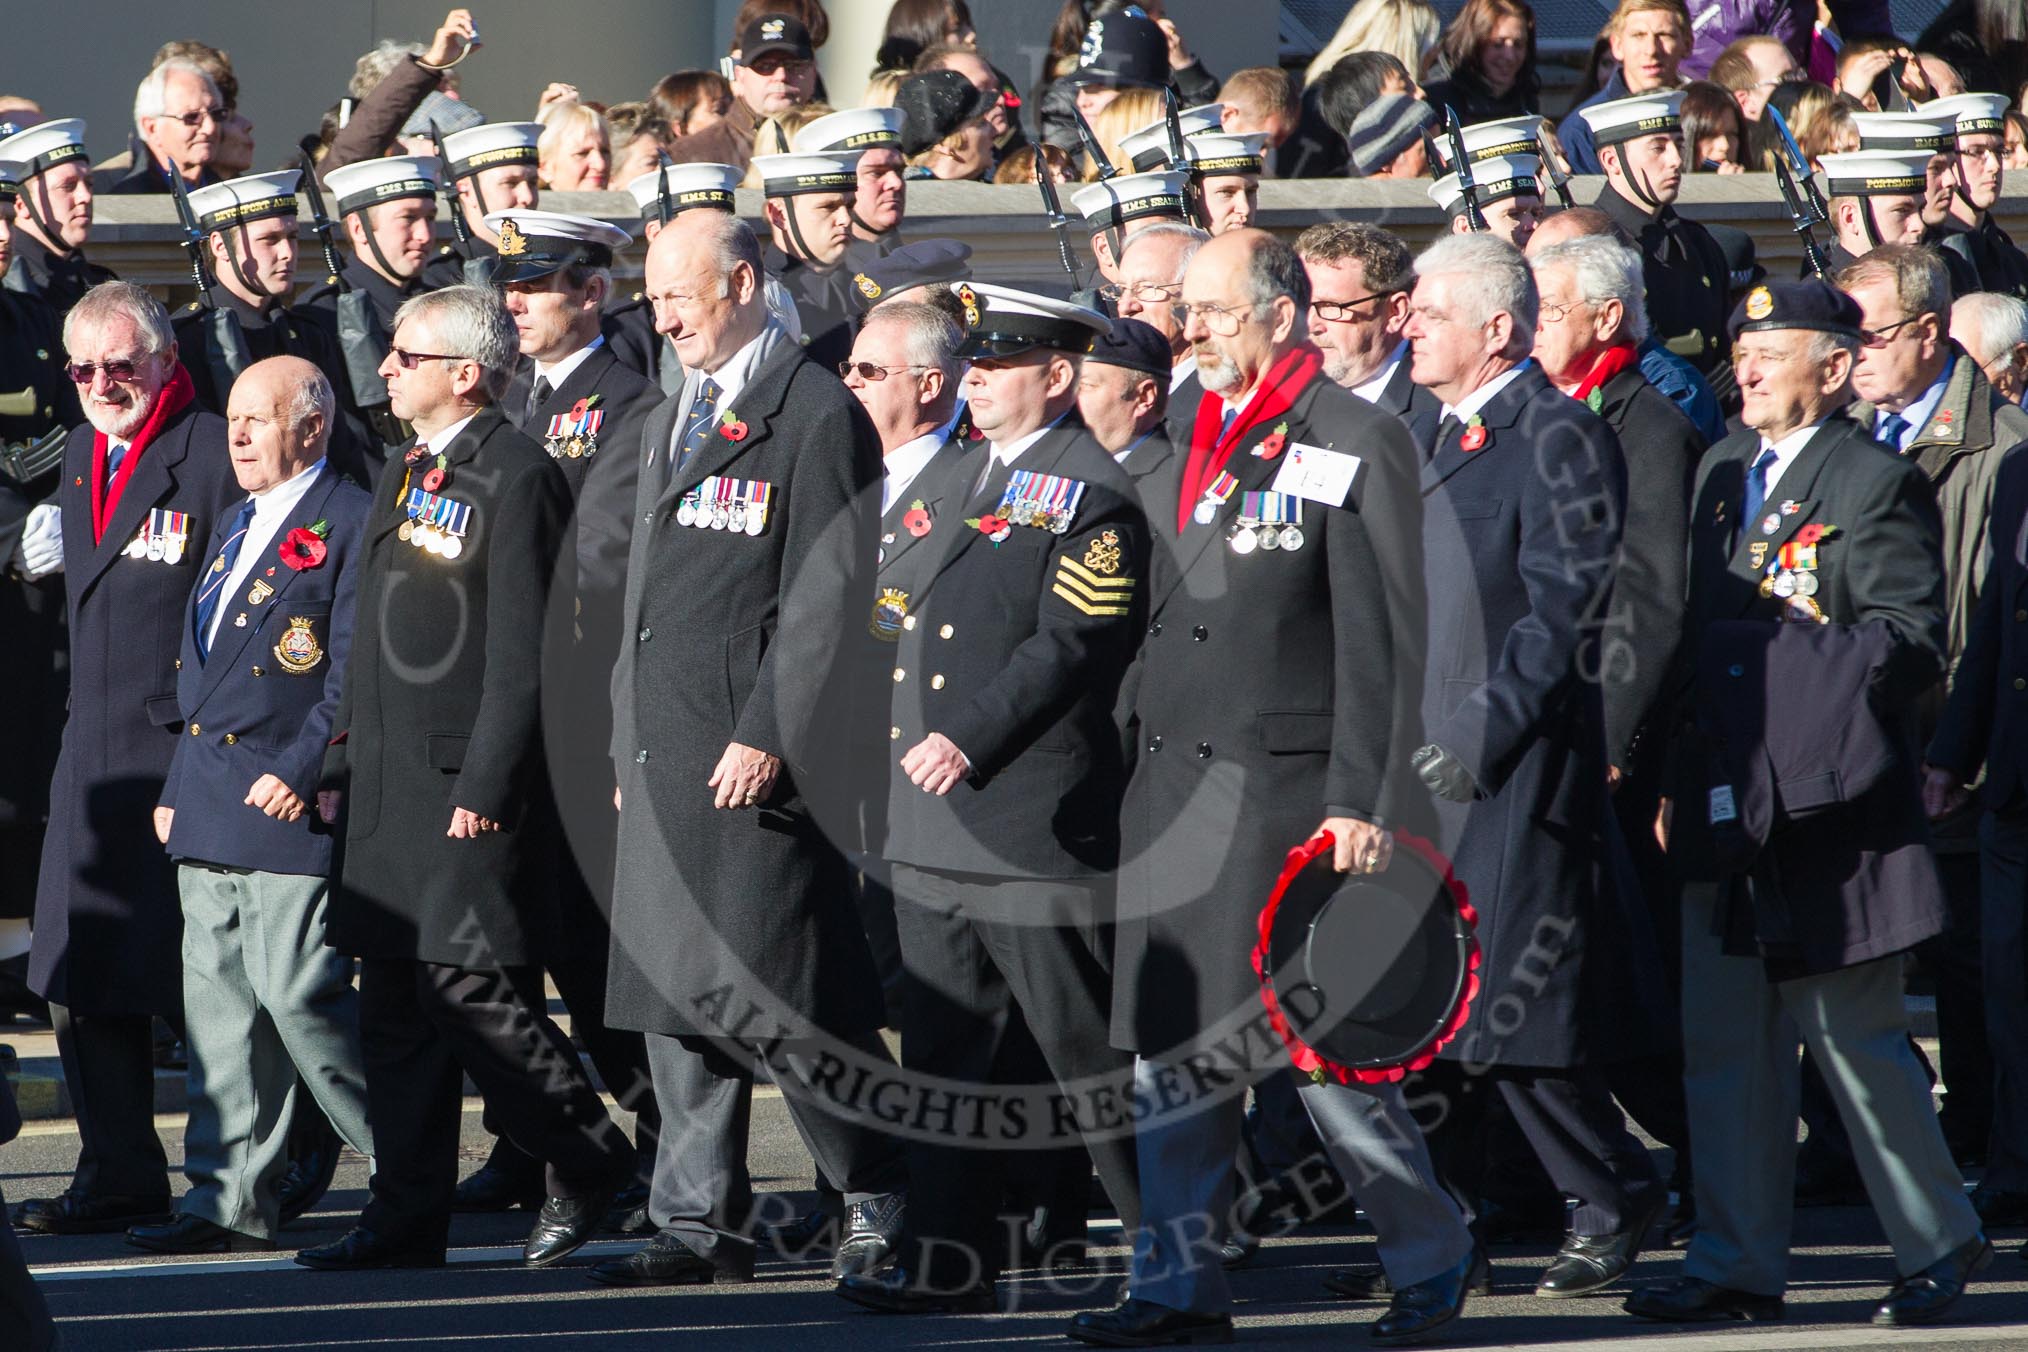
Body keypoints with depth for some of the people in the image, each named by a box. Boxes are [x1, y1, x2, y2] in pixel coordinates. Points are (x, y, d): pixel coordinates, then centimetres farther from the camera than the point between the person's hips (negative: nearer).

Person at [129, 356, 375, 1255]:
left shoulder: (350, 524, -8)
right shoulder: (235, 529, 20)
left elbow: (356, 674, -14)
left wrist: (302, 771, -20)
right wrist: (180, 785, 20)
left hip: (289, 803, -9)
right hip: (210, 807, 9)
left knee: (298, 992, -11)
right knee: (217, 995, 6)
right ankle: (229, 1200, 9)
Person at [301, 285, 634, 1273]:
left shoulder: (518, 479, -11)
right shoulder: (402, 478, 17)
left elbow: (521, 655, -16)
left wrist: (484, 789, -20)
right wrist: (342, 767, 17)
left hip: (472, 782, -9)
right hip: (390, 783, 9)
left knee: (467, 983, -12)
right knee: (394, 998, 6)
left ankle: (586, 1161, 5)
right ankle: (408, 1217, 9)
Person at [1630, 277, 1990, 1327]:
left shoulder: (1876, 485, -7)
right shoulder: (1718, 472, 15)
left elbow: (1908, 641, -12)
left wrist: (1802, 695, -22)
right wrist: (1680, 777, 12)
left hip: (1828, 804, -7)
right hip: (1723, 800, 7)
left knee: (1854, 1036, -2)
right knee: (1726, 1044, 7)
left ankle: (1938, 1243, 11)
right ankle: (1738, 1264, 11)